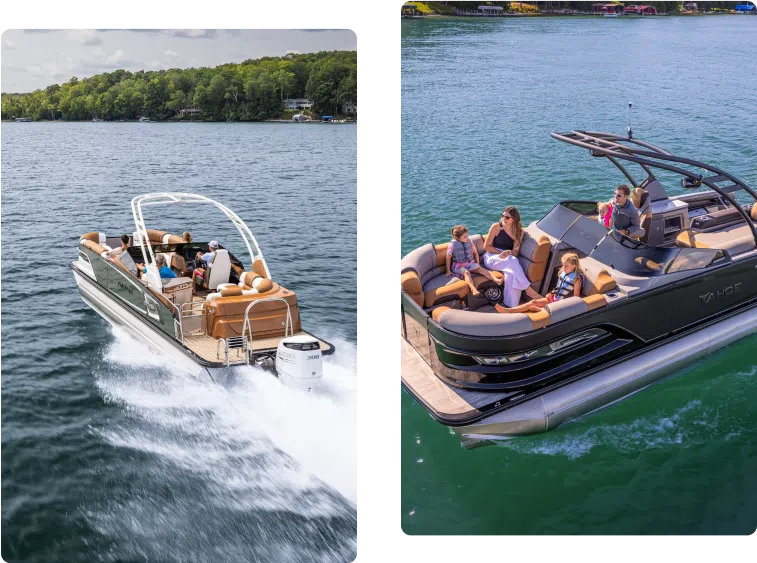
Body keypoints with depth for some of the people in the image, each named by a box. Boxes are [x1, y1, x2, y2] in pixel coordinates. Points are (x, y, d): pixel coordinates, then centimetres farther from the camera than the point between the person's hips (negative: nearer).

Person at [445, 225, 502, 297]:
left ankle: (496, 280, -38)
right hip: (459, 266, -4)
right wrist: (448, 271, -4)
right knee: (466, 272, -35)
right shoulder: (452, 245, -11)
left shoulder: (469, 242, 4)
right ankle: (473, 289, -60)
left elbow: (475, 252, 17)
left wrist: (477, 264, 14)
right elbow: (448, 257, -6)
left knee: (480, 269, -21)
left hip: (470, 263, 4)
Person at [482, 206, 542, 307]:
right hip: (492, 258, -2)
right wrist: (501, 253, -12)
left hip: (508, 260, 2)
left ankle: (512, 306, -40)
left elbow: (515, 252, 2)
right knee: (512, 261, -37)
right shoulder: (496, 227, 1)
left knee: (511, 274, -37)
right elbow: (486, 246, 1)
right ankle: (529, 290, -38)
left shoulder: (519, 232, 10)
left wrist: (509, 252, -22)